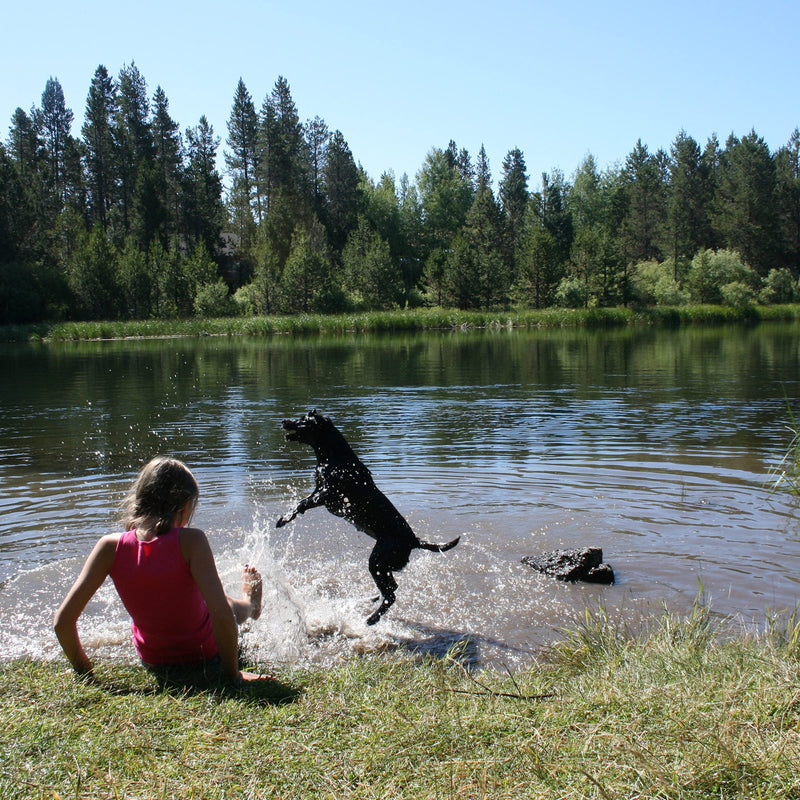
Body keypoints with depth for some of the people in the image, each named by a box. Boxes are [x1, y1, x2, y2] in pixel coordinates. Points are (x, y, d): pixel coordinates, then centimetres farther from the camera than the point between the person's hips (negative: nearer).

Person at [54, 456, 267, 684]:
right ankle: (250, 605, 67)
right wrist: (233, 673, -20)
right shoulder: (190, 541, -29)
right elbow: (222, 616, -35)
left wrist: (84, 671, -2)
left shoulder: (111, 547, -20)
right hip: (206, 656, -3)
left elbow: (62, 621, -19)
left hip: (151, 662, 3)